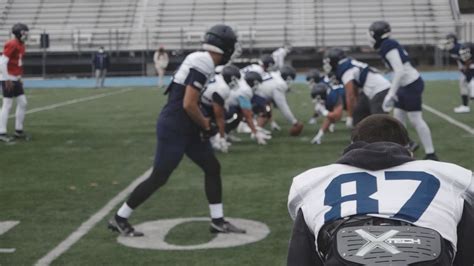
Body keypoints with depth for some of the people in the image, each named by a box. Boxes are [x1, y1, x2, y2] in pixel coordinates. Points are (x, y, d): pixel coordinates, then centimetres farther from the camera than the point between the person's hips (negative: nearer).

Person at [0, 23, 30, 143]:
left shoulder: (21, 45, 11)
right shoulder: (12, 45, -17)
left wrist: (19, 78, 17)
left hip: (15, 79, 9)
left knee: (23, 103, 9)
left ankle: (18, 131, 17)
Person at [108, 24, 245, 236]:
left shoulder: (200, 61, 10)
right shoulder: (202, 65, -21)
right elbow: (188, 105, -25)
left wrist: (203, 122, 12)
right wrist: (207, 125, -10)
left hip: (185, 128, 10)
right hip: (173, 129, -10)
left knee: (212, 168, 11)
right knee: (158, 178, -1)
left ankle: (218, 221, 19)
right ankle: (119, 219, 14)